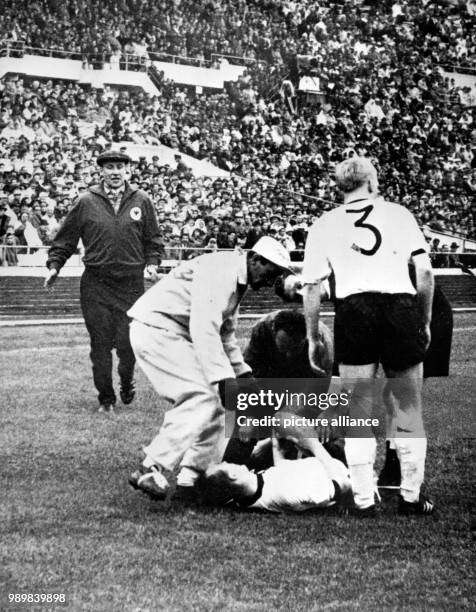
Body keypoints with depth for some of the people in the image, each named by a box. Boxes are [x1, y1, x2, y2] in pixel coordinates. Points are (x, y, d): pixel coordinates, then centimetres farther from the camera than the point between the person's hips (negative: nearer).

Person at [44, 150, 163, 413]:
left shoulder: (141, 201, 6)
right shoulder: (86, 202, 3)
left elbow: (152, 240, 15)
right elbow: (65, 239, 9)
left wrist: (152, 262, -1)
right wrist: (54, 266, -1)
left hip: (131, 283, 0)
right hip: (95, 285, 0)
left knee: (128, 342, -4)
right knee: (100, 344, 0)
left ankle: (127, 385, 25)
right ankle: (106, 398, 13)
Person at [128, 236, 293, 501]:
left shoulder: (237, 281, 14)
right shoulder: (220, 270, -19)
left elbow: (225, 334, 24)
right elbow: (203, 329, -29)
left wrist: (244, 374, 17)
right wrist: (225, 377, -32)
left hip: (174, 336, 10)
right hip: (156, 328, -10)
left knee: (214, 405, 8)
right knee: (202, 399, -19)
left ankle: (191, 477, 11)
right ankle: (151, 470, -19)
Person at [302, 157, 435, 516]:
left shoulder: (324, 226, 14)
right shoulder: (399, 214, 13)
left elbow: (312, 287, 9)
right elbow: (425, 273, 6)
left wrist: (313, 338, 16)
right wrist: (425, 322, 15)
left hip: (353, 309, 0)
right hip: (402, 308, 0)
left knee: (359, 412, 6)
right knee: (410, 409, 10)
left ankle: (364, 500, 4)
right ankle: (412, 496, 13)